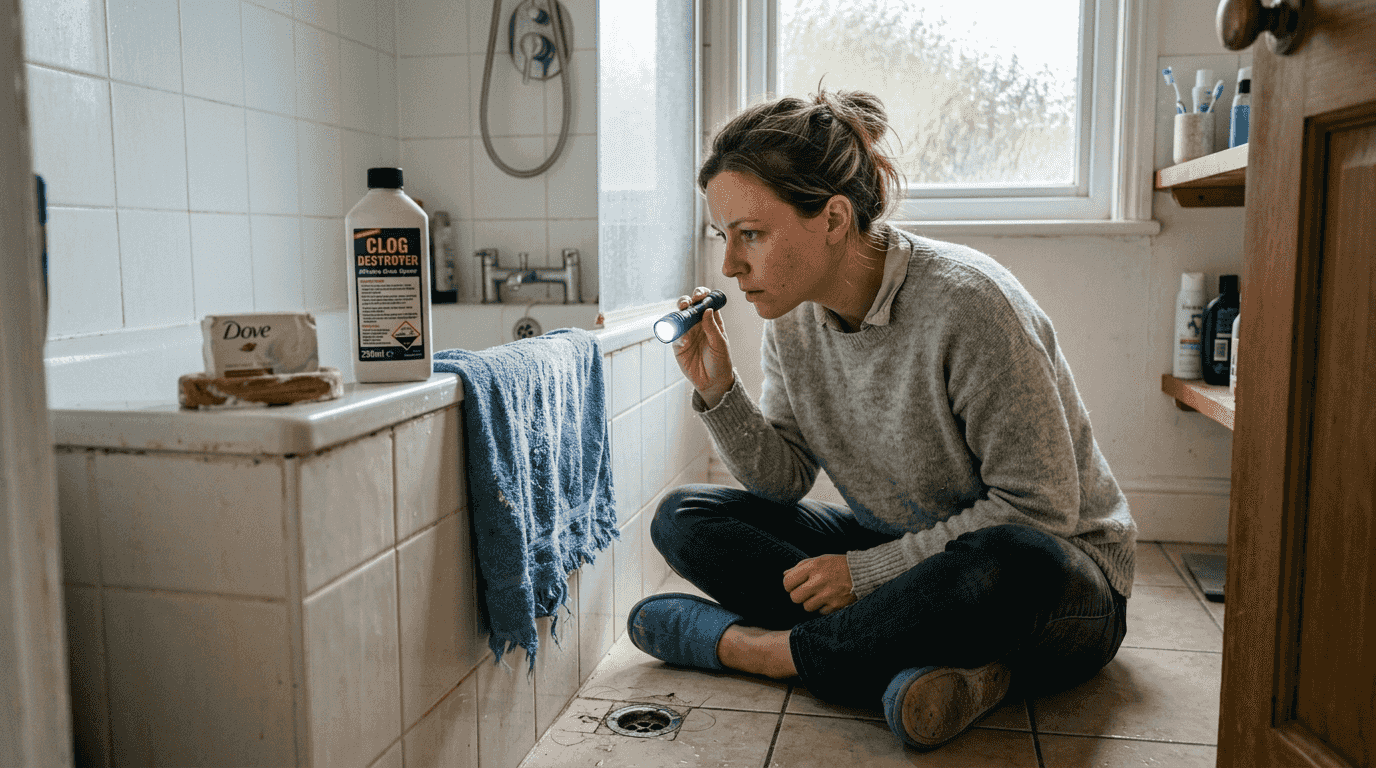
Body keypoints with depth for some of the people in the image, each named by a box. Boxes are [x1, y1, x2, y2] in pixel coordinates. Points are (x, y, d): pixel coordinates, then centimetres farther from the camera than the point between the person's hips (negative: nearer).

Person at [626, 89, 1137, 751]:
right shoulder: (791, 321, -4)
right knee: (682, 519, -7)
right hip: (900, 551, 6)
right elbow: (785, 480, 2)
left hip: (1061, 573, -5)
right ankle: (918, 659, -22)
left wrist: (869, 570, -22)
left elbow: (1040, 506, -22)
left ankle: (751, 645, -19)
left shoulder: (967, 302, -24)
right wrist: (717, 390, -15)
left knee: (1004, 566, -43)